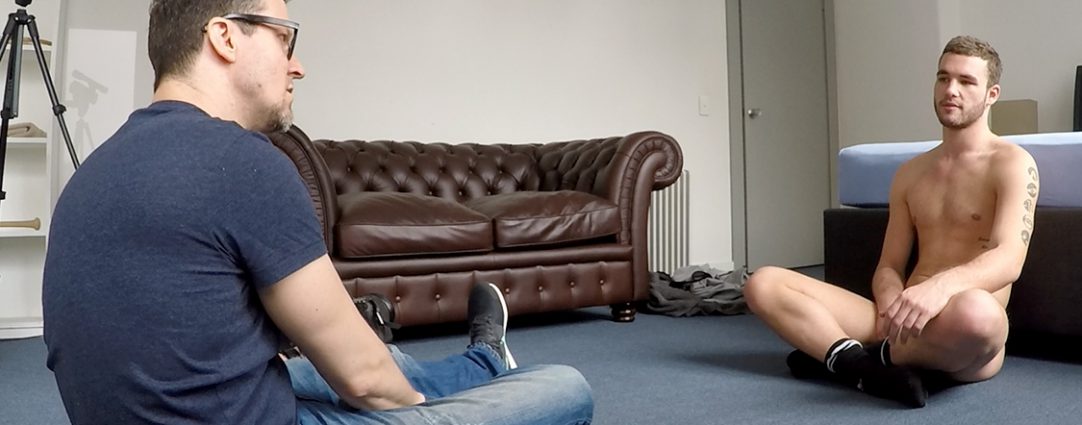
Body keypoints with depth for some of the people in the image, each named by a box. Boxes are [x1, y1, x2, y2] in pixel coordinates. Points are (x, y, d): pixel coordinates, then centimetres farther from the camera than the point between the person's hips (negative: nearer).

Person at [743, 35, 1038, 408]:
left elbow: (1009, 260, -17)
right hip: (906, 322, 5)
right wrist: (893, 300, -11)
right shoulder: (909, 174, 17)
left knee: (974, 310, -44)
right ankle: (870, 370, -28)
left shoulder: (1013, 164, -1)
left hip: (960, 330, -4)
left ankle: (841, 354, -16)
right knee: (764, 284, -9)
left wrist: (942, 285, -39)